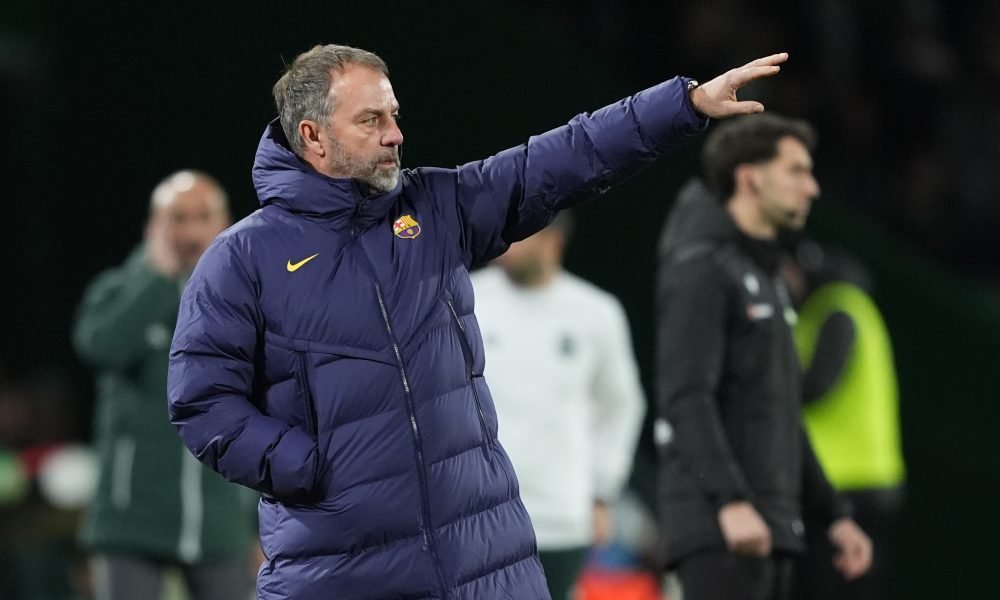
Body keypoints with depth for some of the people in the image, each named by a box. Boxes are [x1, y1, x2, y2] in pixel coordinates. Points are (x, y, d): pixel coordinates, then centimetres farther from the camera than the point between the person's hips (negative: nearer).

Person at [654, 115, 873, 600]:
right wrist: (731, 501, -31)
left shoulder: (763, 281, 23)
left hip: (768, 527, 10)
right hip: (717, 525, -10)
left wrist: (834, 515, 21)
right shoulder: (701, 270, -8)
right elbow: (685, 398, -20)